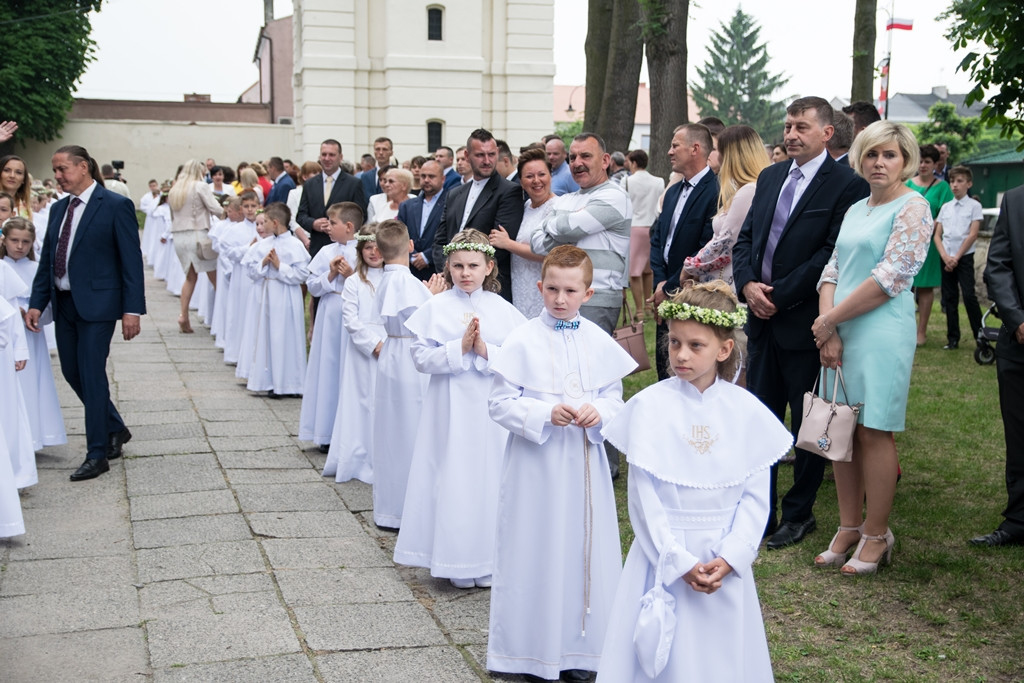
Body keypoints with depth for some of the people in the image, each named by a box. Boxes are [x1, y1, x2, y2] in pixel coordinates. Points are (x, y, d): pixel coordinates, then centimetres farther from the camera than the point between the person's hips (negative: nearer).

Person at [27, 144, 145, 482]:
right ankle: (115, 429, 31)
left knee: (91, 374, -4)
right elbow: (46, 260, 13)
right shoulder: (58, 209, 11)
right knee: (72, 372, 11)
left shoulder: (116, 206, -8)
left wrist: (132, 310, -15)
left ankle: (97, 454, 6)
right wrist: (36, 303, 5)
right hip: (64, 303, 7)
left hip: (96, 303, -7)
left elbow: (131, 261, -10)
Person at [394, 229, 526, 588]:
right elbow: (421, 357, -7)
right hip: (450, 409, -1)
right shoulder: (435, 308, -1)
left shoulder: (503, 310, 2)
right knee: (452, 479, 2)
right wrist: (459, 348, -17)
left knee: (489, 477, 6)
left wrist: (485, 351, -17)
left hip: (491, 409, 1)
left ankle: (488, 562, 17)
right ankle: (456, 562, 14)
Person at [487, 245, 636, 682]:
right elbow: (500, 404, -8)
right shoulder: (523, 341, -8)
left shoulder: (599, 342, 2)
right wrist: (546, 414, -21)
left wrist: (599, 411, -14)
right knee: (536, 550, 5)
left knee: (585, 546, 8)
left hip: (584, 462, 3)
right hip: (536, 462, -3)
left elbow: (614, 396, 7)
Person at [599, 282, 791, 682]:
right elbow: (644, 498, -8)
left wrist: (729, 558, -11)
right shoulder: (649, 406, -9)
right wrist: (679, 561, -12)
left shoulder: (746, 412, -3)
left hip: (725, 562, 2)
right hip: (664, 556, -2)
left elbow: (756, 496, 0)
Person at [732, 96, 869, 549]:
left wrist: (779, 295, -16)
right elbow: (745, 239, 13)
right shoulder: (770, 177, 12)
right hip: (763, 318, 6)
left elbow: (832, 256, -16)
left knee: (808, 425, 7)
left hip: (804, 321, -6)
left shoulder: (846, 185, -10)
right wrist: (748, 284, -5)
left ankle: (799, 514, 21)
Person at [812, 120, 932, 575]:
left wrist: (830, 319, -10)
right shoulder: (856, 210, 16)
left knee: (873, 432, -3)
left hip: (882, 332, -7)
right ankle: (849, 527, 19)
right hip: (839, 331, 7)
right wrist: (828, 328, -4)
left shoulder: (912, 208, -6)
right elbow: (832, 269, 12)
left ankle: (876, 535, 9)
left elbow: (891, 277, -14)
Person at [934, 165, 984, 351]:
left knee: (969, 295, -13)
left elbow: (973, 235, -7)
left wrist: (956, 257, -10)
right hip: (946, 258, 4)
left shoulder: (974, 206, -1)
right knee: (949, 297, 5)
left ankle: (980, 336, -5)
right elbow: (937, 235, 7)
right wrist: (945, 256, -8)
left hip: (964, 257, -4)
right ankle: (953, 338, 10)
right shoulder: (945, 207, 10)